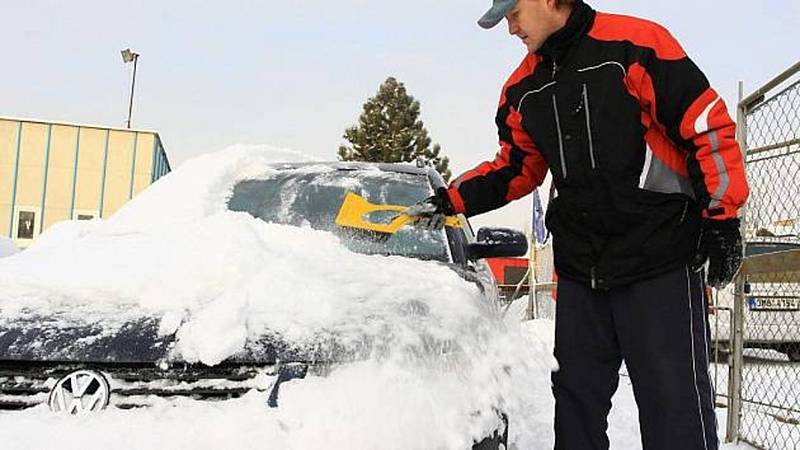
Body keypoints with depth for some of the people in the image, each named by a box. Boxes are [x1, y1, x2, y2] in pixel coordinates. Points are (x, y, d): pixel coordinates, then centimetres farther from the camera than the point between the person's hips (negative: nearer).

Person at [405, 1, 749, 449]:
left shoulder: (636, 44, -10)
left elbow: (707, 124, -10)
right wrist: (452, 199, 10)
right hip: (579, 269, 7)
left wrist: (722, 219, -11)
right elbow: (515, 168, 21)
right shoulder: (524, 89, 11)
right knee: (576, 395, 14)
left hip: (660, 262, -6)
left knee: (672, 397, -2)